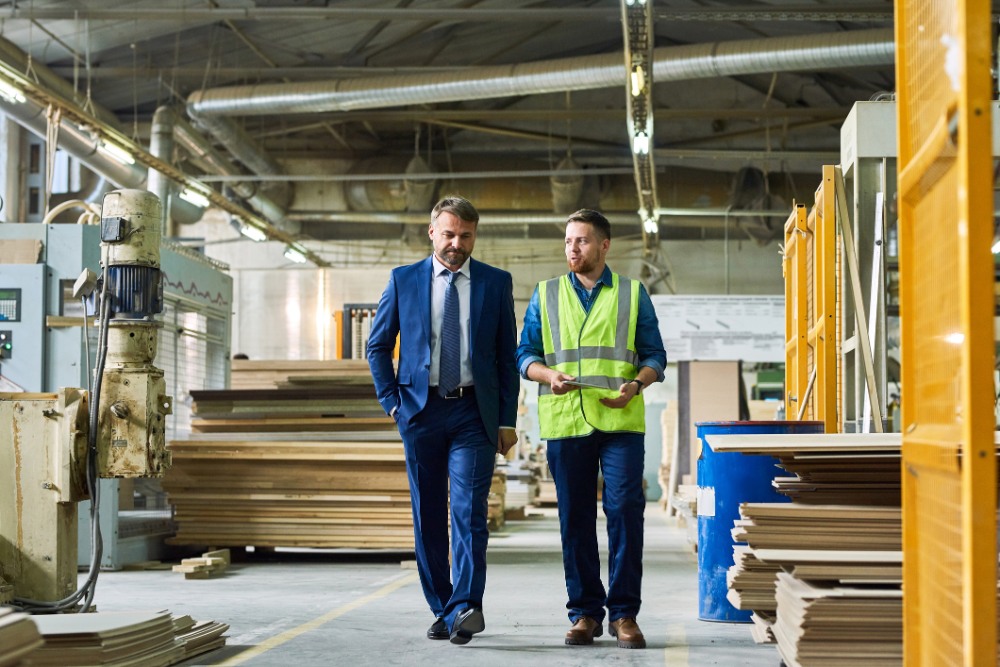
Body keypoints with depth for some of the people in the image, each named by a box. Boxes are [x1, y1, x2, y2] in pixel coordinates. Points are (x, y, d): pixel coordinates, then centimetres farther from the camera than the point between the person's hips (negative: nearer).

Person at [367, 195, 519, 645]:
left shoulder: (496, 283, 7)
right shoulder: (403, 280, 7)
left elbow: (507, 355, 7)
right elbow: (378, 345, 13)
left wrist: (507, 421, 2)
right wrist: (391, 401, 2)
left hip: (474, 413, -1)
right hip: (421, 410, 2)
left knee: (469, 512, -14)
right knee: (427, 516, 5)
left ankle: (464, 609, -20)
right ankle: (441, 610, 15)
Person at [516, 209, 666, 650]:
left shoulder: (633, 295, 11)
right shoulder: (545, 295, 14)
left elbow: (655, 356, 9)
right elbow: (526, 355, 11)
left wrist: (636, 385, -11)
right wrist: (549, 374, -10)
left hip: (621, 421, -1)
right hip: (564, 421, 1)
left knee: (625, 509, -8)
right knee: (575, 517, 2)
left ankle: (624, 613, 0)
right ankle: (585, 612, 12)